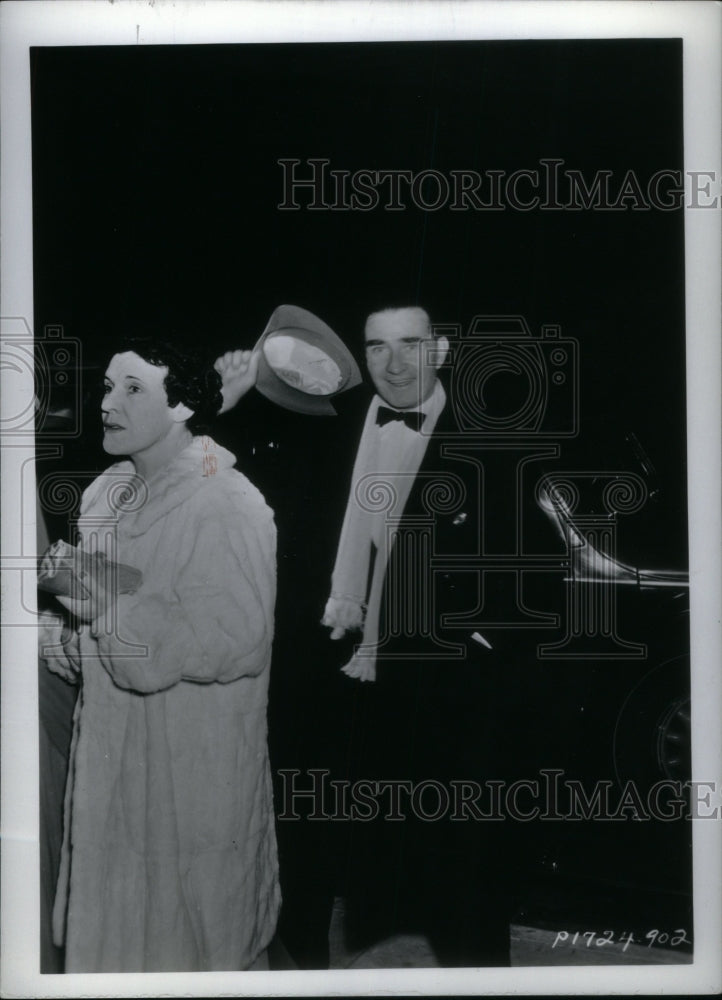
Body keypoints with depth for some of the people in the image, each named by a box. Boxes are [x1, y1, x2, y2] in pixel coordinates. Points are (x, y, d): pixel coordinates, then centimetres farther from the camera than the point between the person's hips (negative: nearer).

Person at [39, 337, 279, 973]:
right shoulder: (105, 495, 8)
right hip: (109, 752, 8)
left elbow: (238, 642, -25)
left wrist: (108, 604, -24)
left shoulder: (229, 507, -18)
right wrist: (70, 646, 1)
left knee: (190, 937, 7)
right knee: (114, 927, 19)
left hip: (192, 771, -7)